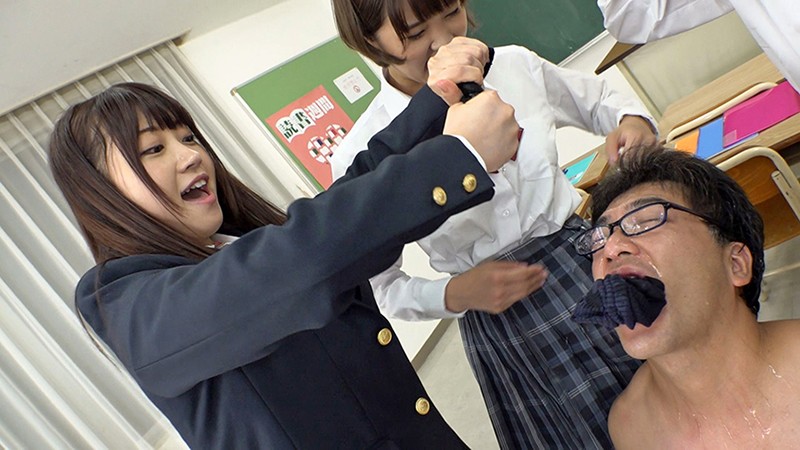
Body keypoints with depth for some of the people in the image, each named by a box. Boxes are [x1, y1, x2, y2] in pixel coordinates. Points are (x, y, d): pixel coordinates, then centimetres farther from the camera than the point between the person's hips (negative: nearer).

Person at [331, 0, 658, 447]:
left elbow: (598, 98, 13)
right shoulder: (361, 157, -16)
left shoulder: (514, 64, -7)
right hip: (506, 325, -3)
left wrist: (632, 119, -8)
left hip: (591, 258, 4)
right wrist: (456, 295, -23)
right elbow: (378, 287, -6)